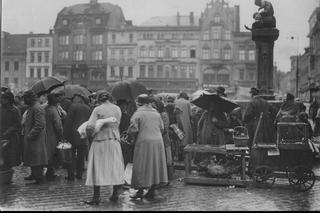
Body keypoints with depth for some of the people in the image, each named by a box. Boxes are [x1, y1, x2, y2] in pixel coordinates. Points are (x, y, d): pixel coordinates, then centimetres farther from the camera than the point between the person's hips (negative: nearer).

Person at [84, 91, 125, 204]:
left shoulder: (98, 110, -8)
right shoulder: (117, 109, 6)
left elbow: (90, 126, -15)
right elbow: (116, 125, 7)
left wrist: (90, 136, 2)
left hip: (100, 140, -4)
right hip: (114, 140, 4)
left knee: (98, 168, 2)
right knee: (115, 166, 12)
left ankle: (96, 196, 3)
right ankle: (115, 193, 14)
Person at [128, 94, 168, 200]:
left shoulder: (138, 114, -7)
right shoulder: (156, 113, 9)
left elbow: (132, 129, -11)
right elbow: (161, 128, 9)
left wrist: (136, 136, 8)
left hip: (144, 142, -5)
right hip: (158, 141, 5)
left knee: (142, 167, 3)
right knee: (155, 165, 10)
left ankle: (140, 191, 5)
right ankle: (152, 191, 14)